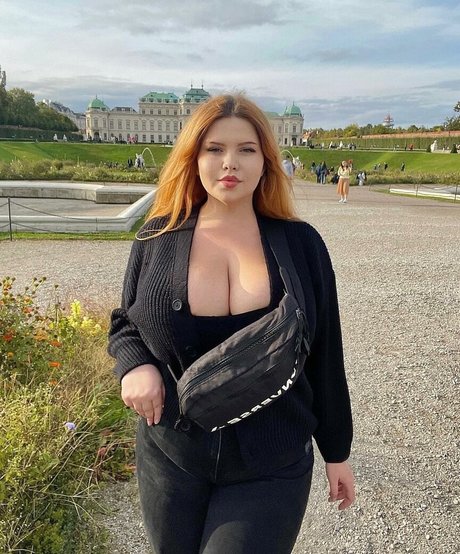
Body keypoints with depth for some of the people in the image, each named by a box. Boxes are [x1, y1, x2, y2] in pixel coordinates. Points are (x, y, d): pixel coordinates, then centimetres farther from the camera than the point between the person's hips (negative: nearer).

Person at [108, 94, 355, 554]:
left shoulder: (299, 244, -6)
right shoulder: (158, 239, -5)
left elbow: (324, 356, 0)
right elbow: (125, 323, 8)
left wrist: (336, 450, 6)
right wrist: (134, 364, -14)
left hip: (271, 469, -1)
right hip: (171, 460, 2)